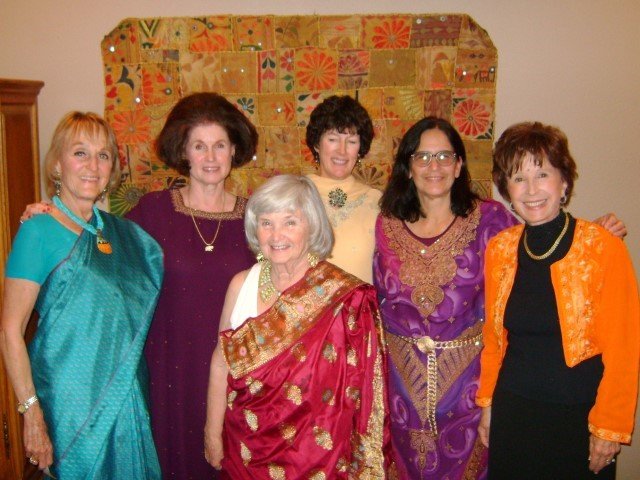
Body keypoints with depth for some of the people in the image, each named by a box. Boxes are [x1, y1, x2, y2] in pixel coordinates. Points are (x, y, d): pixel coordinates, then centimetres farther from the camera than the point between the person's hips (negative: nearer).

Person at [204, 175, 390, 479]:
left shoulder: (346, 297, -16)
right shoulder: (241, 284, -5)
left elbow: (356, 386, -13)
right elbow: (221, 364, 0)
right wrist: (213, 435, 3)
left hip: (315, 450, -3)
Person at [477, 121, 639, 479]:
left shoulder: (605, 249, -13)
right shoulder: (499, 249, 0)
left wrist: (609, 428, -9)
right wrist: (487, 402, 9)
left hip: (578, 419, -3)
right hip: (511, 413, 4)